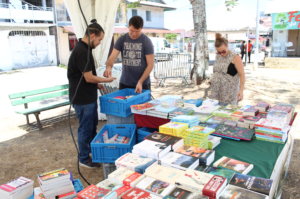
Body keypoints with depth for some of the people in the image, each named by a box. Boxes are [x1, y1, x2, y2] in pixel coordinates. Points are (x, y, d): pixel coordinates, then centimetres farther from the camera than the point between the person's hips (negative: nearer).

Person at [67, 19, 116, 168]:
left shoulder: (83, 48, 9)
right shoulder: (82, 51, -24)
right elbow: (89, 77, -23)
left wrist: (97, 84, 11)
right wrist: (106, 80, -10)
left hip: (89, 97, 10)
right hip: (82, 99, -10)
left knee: (93, 125, 22)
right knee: (85, 128, 5)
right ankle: (84, 159, 22)